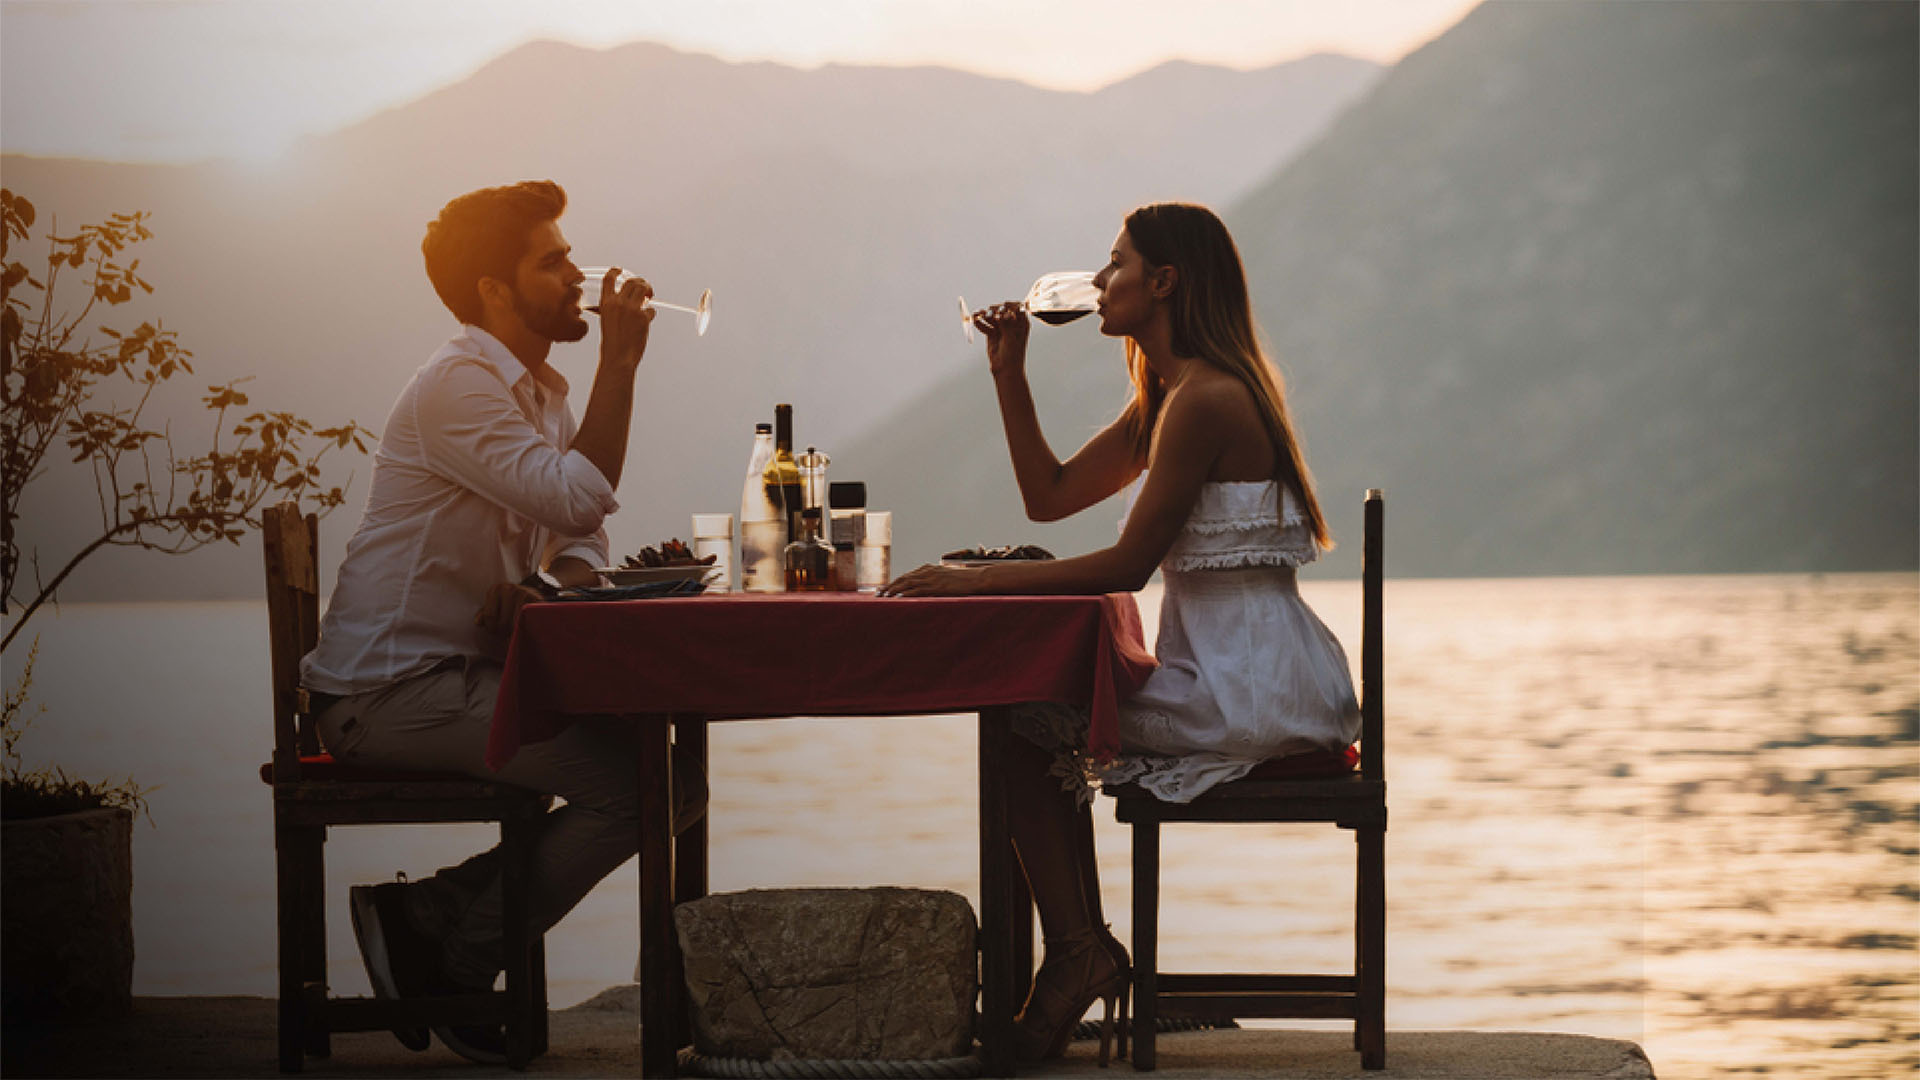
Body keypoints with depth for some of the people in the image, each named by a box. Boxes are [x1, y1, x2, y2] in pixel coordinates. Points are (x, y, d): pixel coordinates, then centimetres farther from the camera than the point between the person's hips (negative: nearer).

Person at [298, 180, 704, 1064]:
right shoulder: (459, 386, -15)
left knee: (670, 769, 1)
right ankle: (452, 955, -6)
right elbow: (577, 498, -25)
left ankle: (433, 912, 3)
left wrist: (548, 588, -8)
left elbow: (580, 540, 16)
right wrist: (619, 362, -18)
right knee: (637, 784, -20)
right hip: (389, 692, -10)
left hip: (467, 671, 10)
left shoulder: (543, 390, 16)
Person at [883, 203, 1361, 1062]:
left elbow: (1127, 565, -21)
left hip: (1247, 691, -10)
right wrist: (1008, 374, 10)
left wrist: (974, 580, -18)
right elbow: (1050, 496, 19)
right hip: (1249, 676, 10)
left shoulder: (1204, 400, -18)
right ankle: (1084, 955, 20)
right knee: (1045, 723, 21)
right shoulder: (1167, 396, 15)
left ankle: (1075, 954, 4)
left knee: (1024, 724, 0)